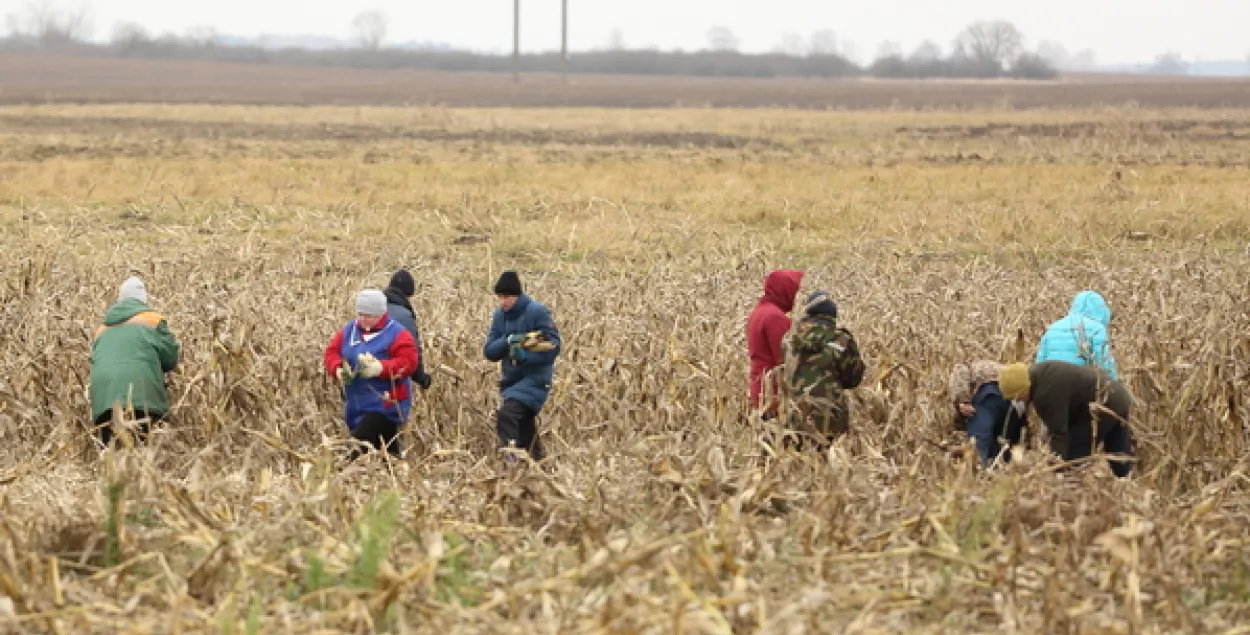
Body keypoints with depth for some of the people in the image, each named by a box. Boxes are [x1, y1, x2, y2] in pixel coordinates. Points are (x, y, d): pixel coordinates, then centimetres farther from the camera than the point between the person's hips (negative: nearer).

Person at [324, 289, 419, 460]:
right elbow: (332, 353, 8)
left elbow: (408, 362, -17)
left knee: (358, 448, -21)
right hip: (356, 406, 7)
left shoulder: (397, 334, -8)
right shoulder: (348, 331, 11)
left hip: (385, 403, -7)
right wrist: (339, 370, -14)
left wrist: (380, 368, -30)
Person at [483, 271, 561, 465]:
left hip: (535, 378, -7)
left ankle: (510, 460, -34)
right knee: (525, 428, 15)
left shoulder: (537, 312, -13)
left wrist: (526, 356, -29)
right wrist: (507, 342, -19)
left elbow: (553, 347, -15)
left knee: (506, 415, -28)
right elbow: (489, 352, 2)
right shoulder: (500, 315, 5)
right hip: (511, 380, 7)